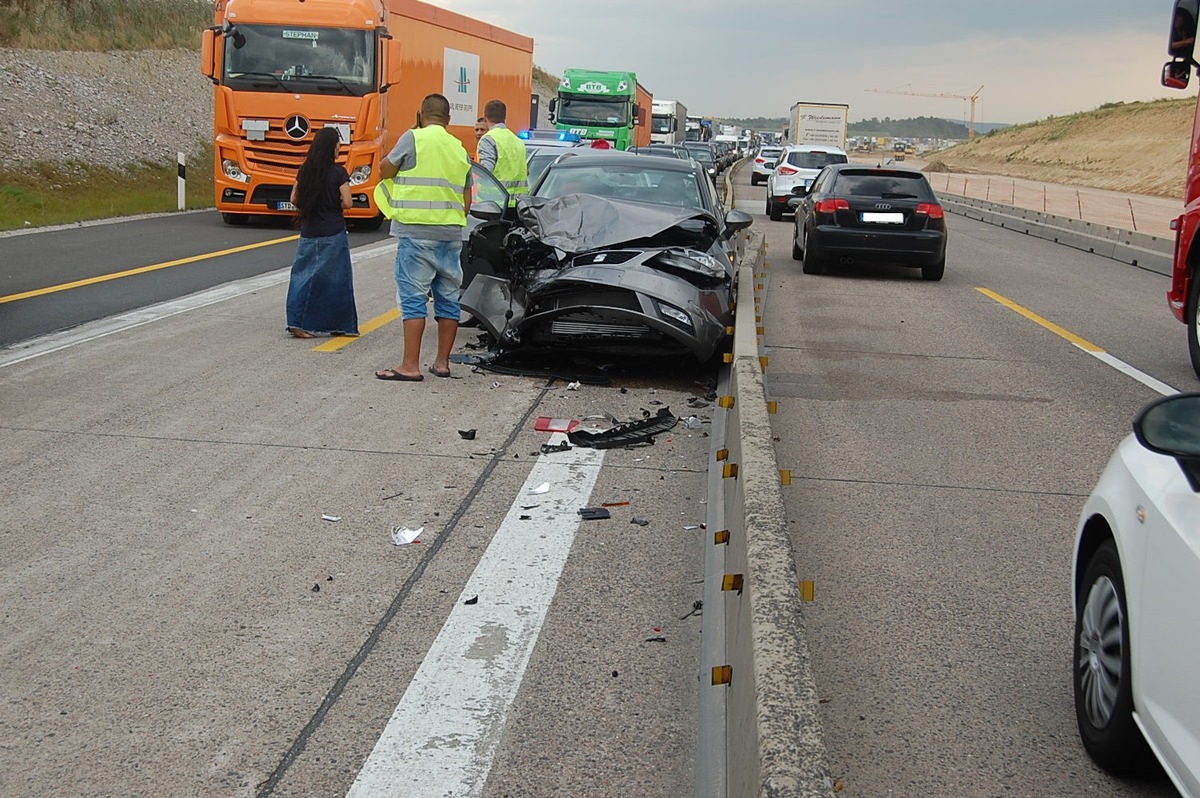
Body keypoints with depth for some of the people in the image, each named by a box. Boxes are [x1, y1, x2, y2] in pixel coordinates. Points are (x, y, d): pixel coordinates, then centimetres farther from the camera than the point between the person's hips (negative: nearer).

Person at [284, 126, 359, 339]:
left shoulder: (305, 170, 4)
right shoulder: (338, 172, -10)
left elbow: (294, 199, 8)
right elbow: (346, 202, -13)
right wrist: (334, 207, 6)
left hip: (309, 232, 5)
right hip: (333, 233, -5)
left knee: (304, 275, 9)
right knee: (336, 278, 4)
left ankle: (297, 322, 2)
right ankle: (340, 325, 10)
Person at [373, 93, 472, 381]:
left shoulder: (413, 138, -5)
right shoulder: (460, 149, 14)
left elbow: (385, 170, 3)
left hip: (416, 232, -6)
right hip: (451, 233, 6)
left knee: (413, 297, -5)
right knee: (448, 298, 10)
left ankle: (410, 366, -7)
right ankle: (442, 361, 16)